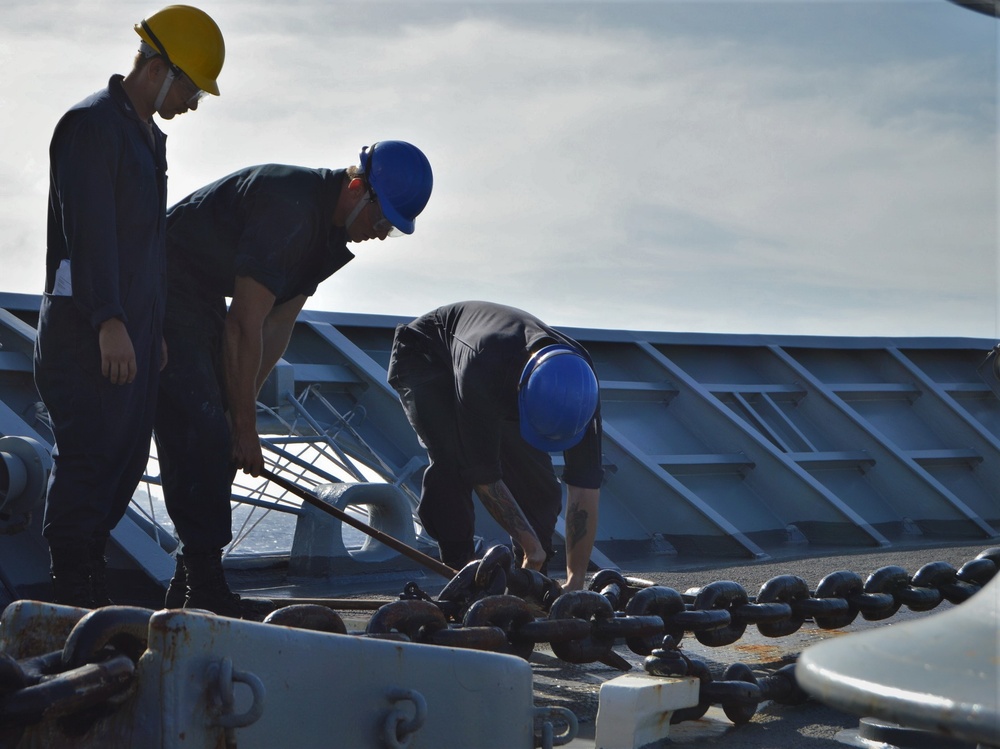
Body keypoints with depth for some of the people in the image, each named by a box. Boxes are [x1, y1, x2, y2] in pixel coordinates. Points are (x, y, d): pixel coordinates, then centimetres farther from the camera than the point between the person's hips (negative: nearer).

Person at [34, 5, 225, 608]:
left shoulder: (150, 137, 20)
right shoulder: (92, 125, -10)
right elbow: (90, 229, -19)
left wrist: (156, 330, 22)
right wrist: (109, 323, -25)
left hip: (133, 327, 9)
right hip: (87, 330, -9)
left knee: (126, 455, 9)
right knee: (88, 453, -8)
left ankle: (89, 576, 18)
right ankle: (72, 590, -3)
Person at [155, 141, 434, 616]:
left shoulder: (332, 227, 4)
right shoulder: (289, 206, -27)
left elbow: (278, 325, 7)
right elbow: (245, 325, -26)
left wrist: (241, 410, 2)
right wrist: (245, 424, -19)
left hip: (203, 304, 10)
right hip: (163, 296, -10)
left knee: (219, 444, 5)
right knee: (199, 435, -18)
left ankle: (188, 589, 10)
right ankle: (204, 589, -18)